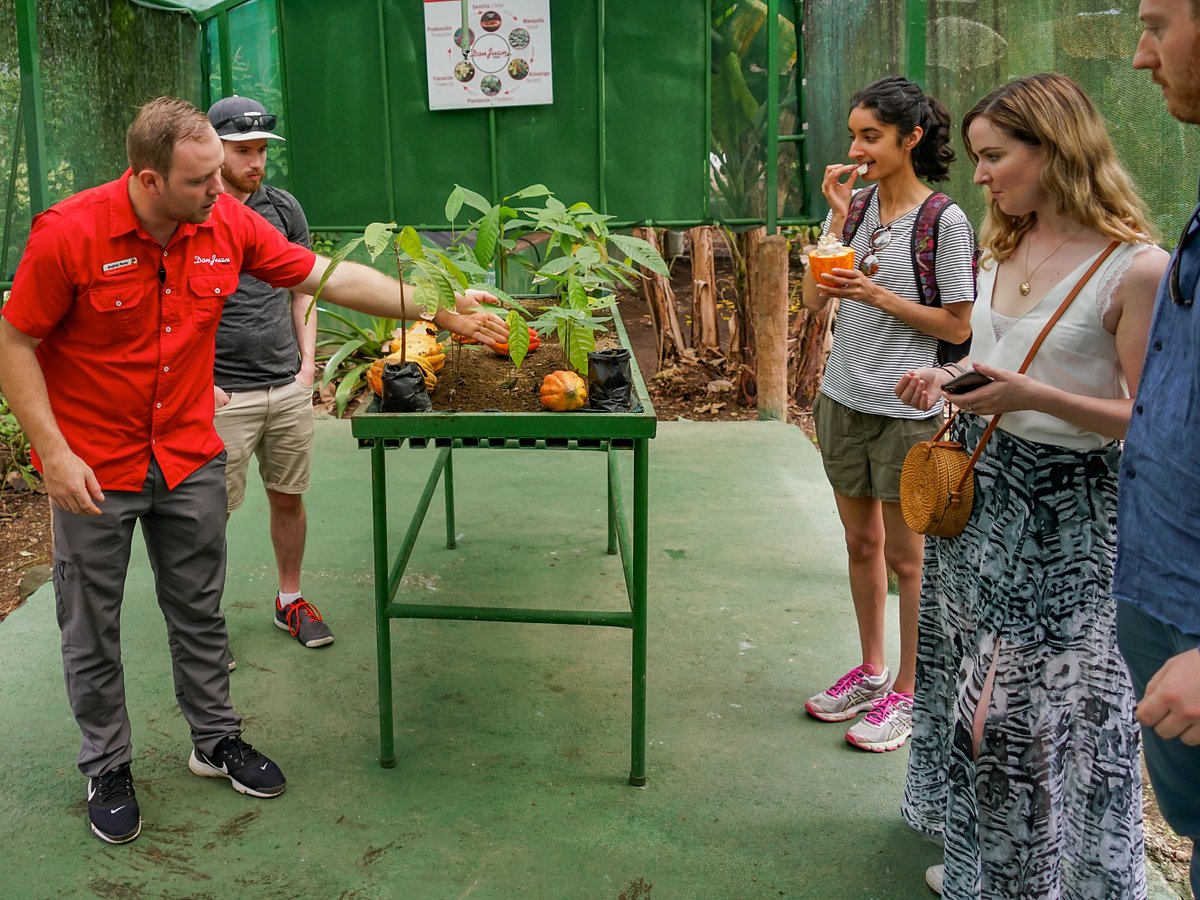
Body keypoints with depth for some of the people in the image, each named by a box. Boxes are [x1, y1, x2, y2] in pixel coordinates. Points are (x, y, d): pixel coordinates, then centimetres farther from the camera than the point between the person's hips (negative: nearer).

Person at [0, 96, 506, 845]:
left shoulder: (228, 224, -8)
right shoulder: (68, 235, -20)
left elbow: (331, 278, -3)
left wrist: (439, 310, -7)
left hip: (190, 456, 4)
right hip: (93, 469, -3)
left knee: (200, 612, 16)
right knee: (93, 628, 10)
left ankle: (217, 741, 34)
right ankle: (108, 768, 29)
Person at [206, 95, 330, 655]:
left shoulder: (282, 207, 8)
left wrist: (308, 360, 7)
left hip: (289, 388, 5)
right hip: (223, 395, -4)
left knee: (289, 498, 14)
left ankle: (290, 599, 32)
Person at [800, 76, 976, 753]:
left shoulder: (944, 222, -11)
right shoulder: (861, 210, 6)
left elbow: (958, 325, -11)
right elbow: (815, 298, 0)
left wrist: (877, 295, -19)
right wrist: (836, 217, -7)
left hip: (906, 410, -6)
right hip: (844, 399, 6)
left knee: (905, 554, 5)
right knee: (861, 542, 17)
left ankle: (908, 693, 20)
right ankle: (871, 672, 33)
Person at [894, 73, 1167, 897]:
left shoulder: (1137, 269, -16)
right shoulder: (1003, 250, 7)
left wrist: (1033, 396, -27)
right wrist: (946, 380, 0)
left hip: (1065, 511, -7)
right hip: (974, 488, 7)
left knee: (1047, 708, 0)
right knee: (975, 681, 16)